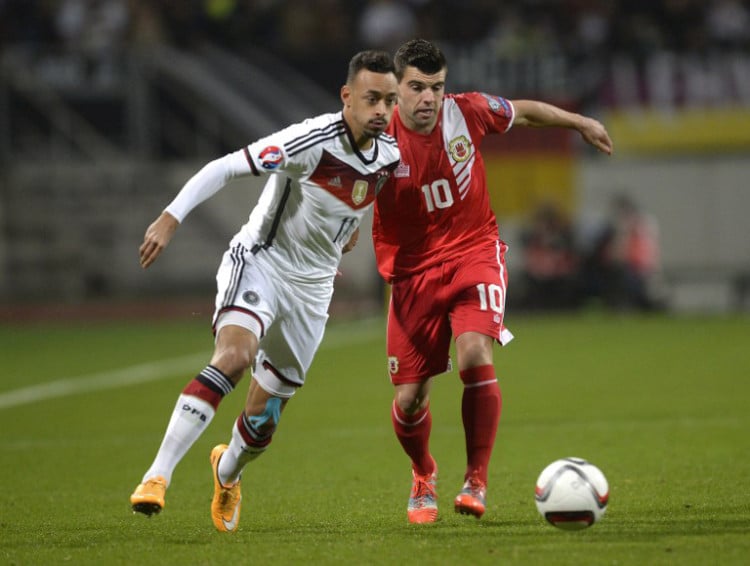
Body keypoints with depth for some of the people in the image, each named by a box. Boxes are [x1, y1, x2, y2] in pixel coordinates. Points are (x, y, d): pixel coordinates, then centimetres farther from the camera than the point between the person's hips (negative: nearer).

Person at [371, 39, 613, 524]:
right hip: (414, 268, 0)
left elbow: (523, 112, 11)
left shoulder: (467, 112, -10)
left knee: (474, 355, -27)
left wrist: (580, 122, 21)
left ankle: (477, 481, -14)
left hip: (473, 251, 0)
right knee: (409, 399, -1)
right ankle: (423, 477, 33)